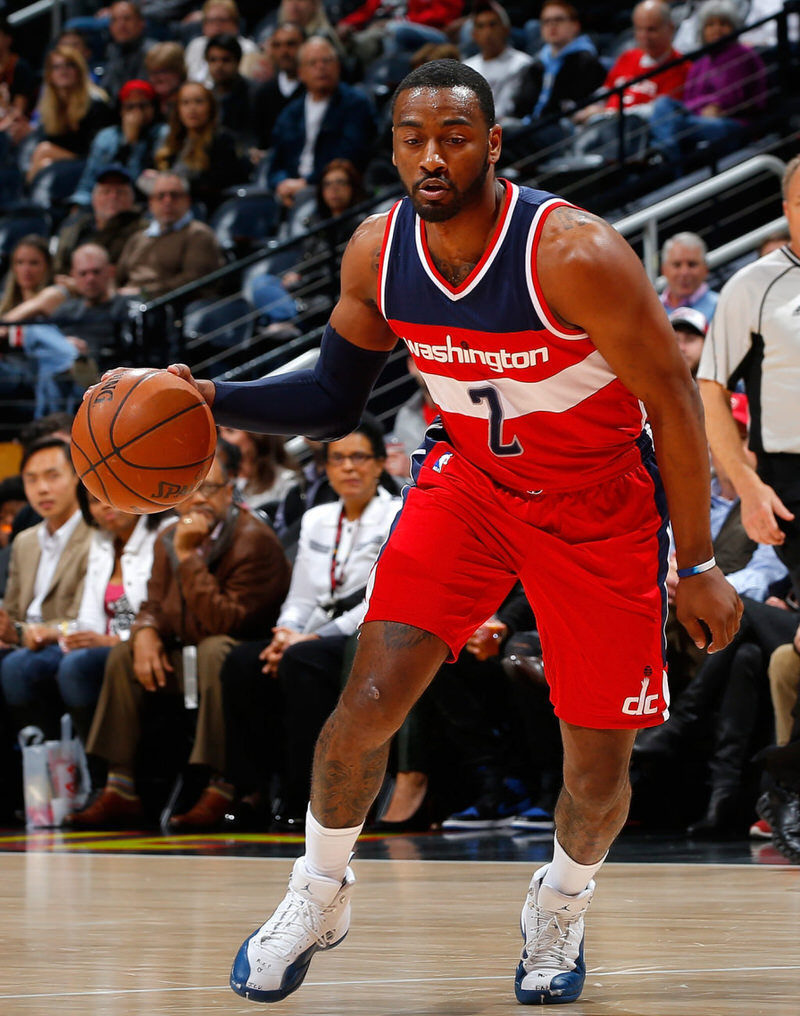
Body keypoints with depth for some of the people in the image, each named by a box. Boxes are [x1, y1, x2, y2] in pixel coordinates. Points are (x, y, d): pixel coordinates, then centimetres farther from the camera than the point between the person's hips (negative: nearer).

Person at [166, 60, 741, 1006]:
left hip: (599, 502, -3)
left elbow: (673, 400, -20)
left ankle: (562, 901, 35)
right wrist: (217, 399, -16)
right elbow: (333, 398, 2)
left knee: (597, 771, 1)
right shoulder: (377, 251, -12)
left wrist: (699, 568, -15)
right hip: (469, 481, 3)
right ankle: (318, 894, 13)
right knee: (370, 698, -13)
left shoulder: (574, 254, -29)